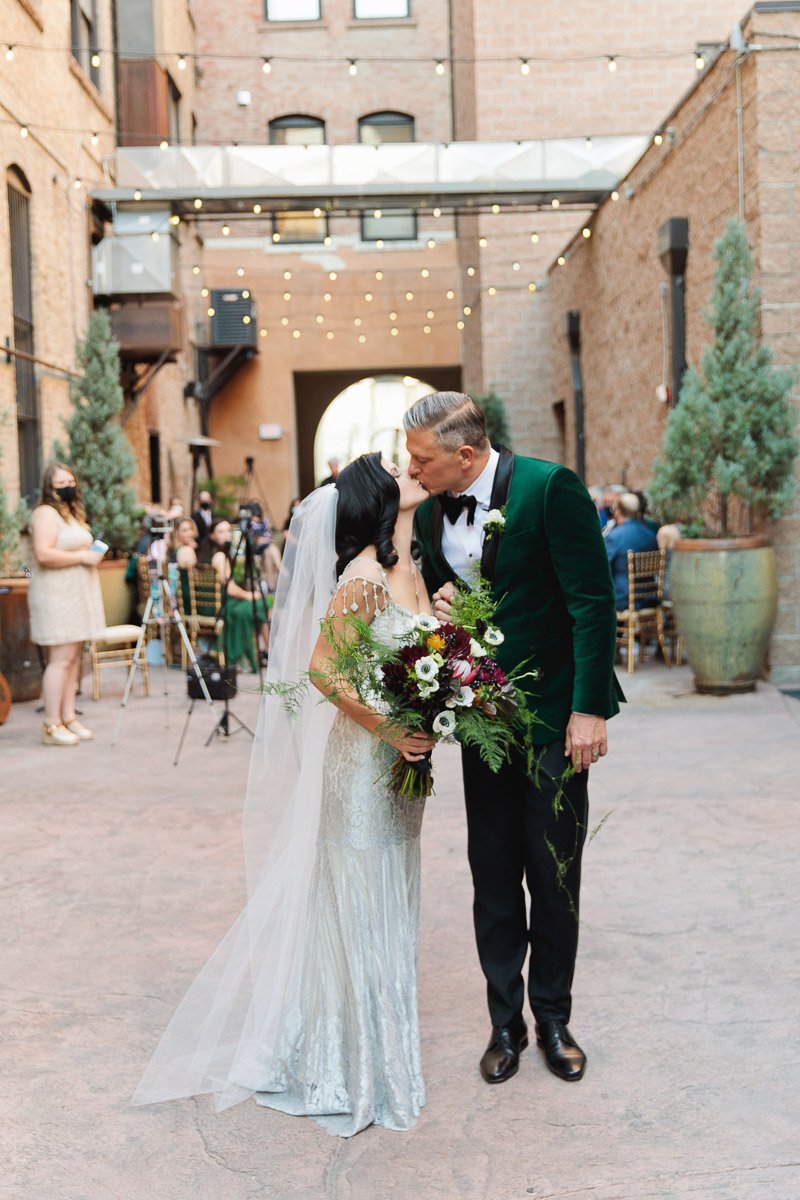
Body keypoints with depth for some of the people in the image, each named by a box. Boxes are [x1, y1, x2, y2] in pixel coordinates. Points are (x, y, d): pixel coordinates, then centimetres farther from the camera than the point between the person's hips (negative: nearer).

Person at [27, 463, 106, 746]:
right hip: (57, 595, -9)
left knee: (73, 658, 8)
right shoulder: (46, 513, -10)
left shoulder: (73, 513, 19)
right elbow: (44, 554, -23)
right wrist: (82, 557, -16)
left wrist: (93, 556, 12)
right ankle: (51, 726, -5)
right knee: (61, 659, -9)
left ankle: (68, 717, 13)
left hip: (76, 595, 9)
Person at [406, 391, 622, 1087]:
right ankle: (506, 1024, 24)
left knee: (555, 878, 6)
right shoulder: (430, 514, 5)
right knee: (493, 877, 10)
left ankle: (553, 1018, 25)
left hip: (555, 716, -5)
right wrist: (439, 606, -5)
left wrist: (590, 709, -18)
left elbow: (594, 601, -15)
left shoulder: (549, 487, -14)